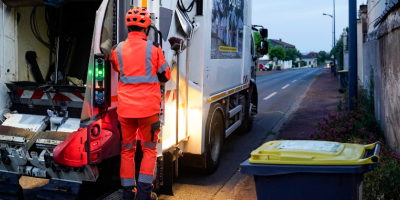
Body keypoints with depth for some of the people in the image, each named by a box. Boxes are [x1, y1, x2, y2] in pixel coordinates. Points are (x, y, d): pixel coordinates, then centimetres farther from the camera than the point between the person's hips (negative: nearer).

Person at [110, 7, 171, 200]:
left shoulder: (118, 49, 1)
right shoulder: (153, 47, -6)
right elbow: (165, 75, 3)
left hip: (125, 107, 2)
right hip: (148, 107, -2)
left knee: (127, 149, 15)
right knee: (149, 149, 12)